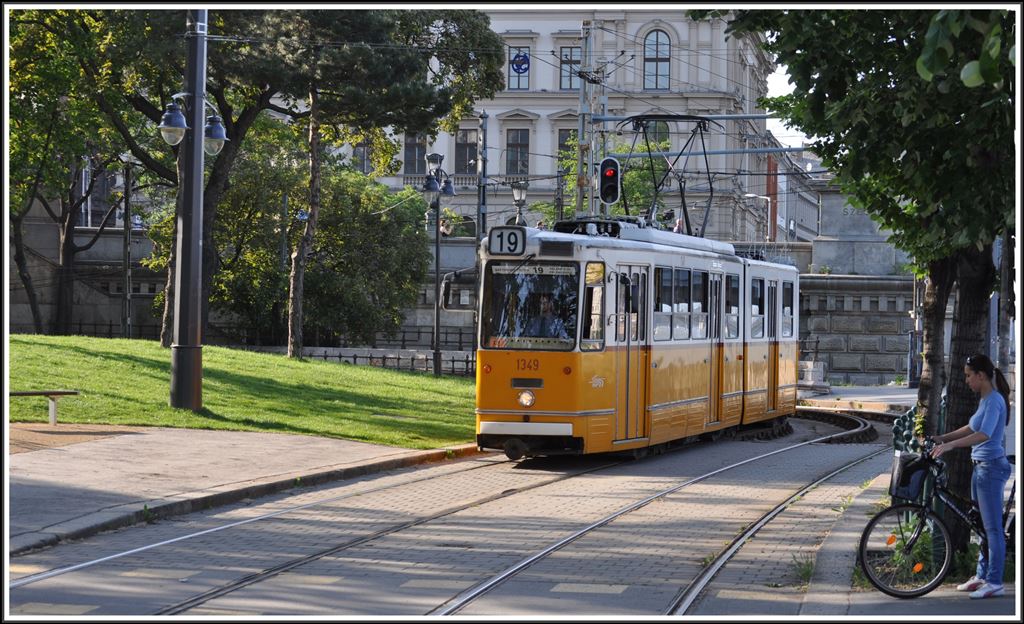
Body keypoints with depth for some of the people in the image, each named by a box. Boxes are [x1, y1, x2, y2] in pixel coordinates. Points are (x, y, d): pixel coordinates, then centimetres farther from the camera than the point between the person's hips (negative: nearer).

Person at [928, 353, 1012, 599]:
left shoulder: (994, 401, -17)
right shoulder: (985, 400, 13)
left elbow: (984, 434, -31)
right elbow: (971, 428, 26)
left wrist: (949, 445, -35)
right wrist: (942, 437, 20)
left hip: (991, 468, -10)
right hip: (981, 467, 10)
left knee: (992, 528, -5)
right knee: (982, 526, 15)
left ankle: (995, 582, -1)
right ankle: (982, 576, 23)